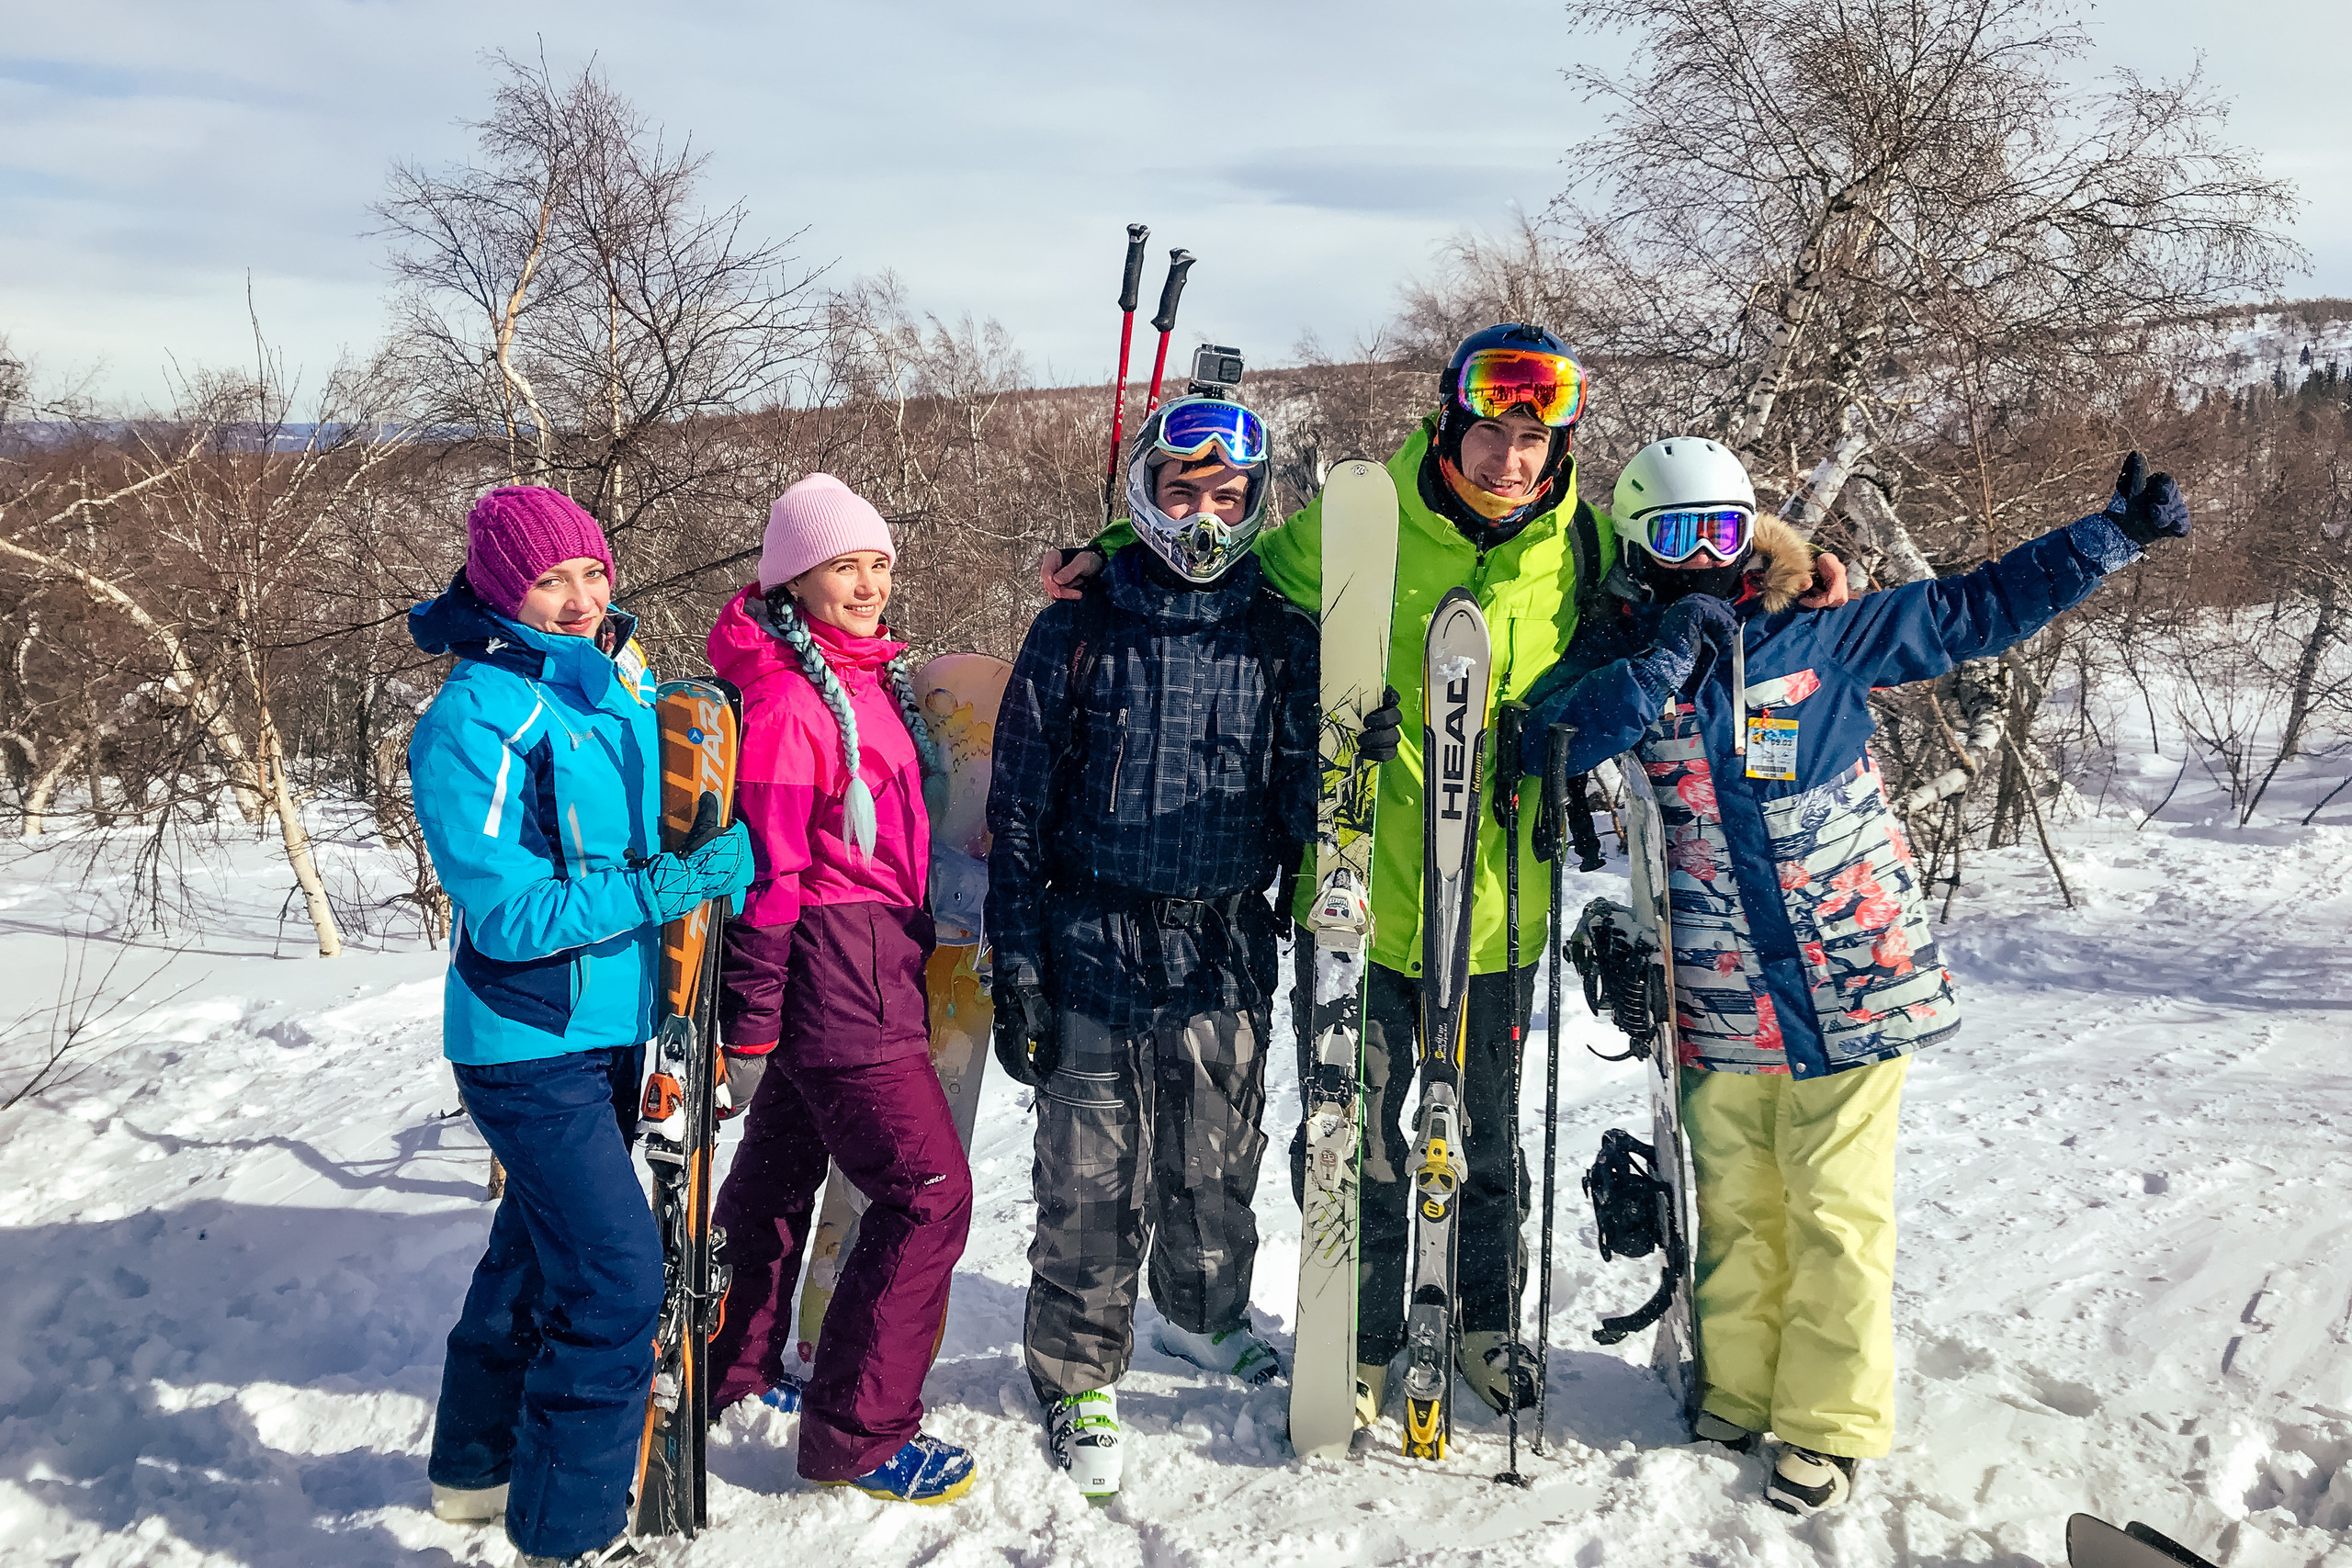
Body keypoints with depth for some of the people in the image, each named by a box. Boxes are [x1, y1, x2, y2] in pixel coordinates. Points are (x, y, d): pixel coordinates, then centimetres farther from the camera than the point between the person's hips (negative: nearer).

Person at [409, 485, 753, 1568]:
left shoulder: (616, 690, 5)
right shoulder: (476, 719, -17)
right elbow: (510, 914, -22)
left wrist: (712, 859, -3)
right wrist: (669, 888, -24)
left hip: (610, 1026, 8)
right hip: (531, 1043, -8)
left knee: (543, 1249, 22)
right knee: (618, 1279, -8)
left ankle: (478, 1466, 43)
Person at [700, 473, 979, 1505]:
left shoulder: (864, 673, 12)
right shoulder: (788, 699, -18)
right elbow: (766, 868, -18)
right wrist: (749, 1025, -16)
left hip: (862, 970, 10)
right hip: (836, 982, -10)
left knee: (780, 1169, 21)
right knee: (927, 1193, -6)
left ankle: (729, 1369, 39)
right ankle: (856, 1433, 5)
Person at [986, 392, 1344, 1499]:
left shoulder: (1282, 639, 6)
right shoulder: (1077, 634, 0)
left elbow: (1301, 802, 8)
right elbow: (1018, 815, 0)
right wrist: (1018, 970, -3)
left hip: (1228, 958, 2)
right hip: (1096, 952, -2)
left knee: (1218, 1169, 16)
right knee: (1092, 1188, 3)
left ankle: (1204, 1316, 44)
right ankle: (1078, 1376, 24)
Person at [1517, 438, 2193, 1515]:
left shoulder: (1825, 641, -2)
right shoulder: (1623, 661, 1)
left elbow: (1973, 609, 4)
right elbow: (1546, 739, -17)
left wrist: (2117, 534, 2)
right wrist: (1663, 662, -23)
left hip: (1852, 981, -1)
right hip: (1722, 996, 2)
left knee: (1835, 1206, 2)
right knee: (1736, 1204, 14)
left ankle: (1830, 1423, 17)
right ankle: (1739, 1391, 31)